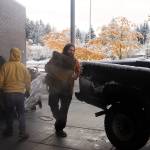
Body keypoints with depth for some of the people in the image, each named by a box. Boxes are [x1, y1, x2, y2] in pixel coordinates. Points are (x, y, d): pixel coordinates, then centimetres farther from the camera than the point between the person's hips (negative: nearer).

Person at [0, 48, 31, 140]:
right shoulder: (23, 67, -1)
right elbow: (28, 81, 4)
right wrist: (28, 91, 19)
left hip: (8, 93, 0)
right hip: (20, 93, 1)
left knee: (9, 113, 16)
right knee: (21, 114, 10)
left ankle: (9, 131, 29)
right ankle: (22, 133, 5)